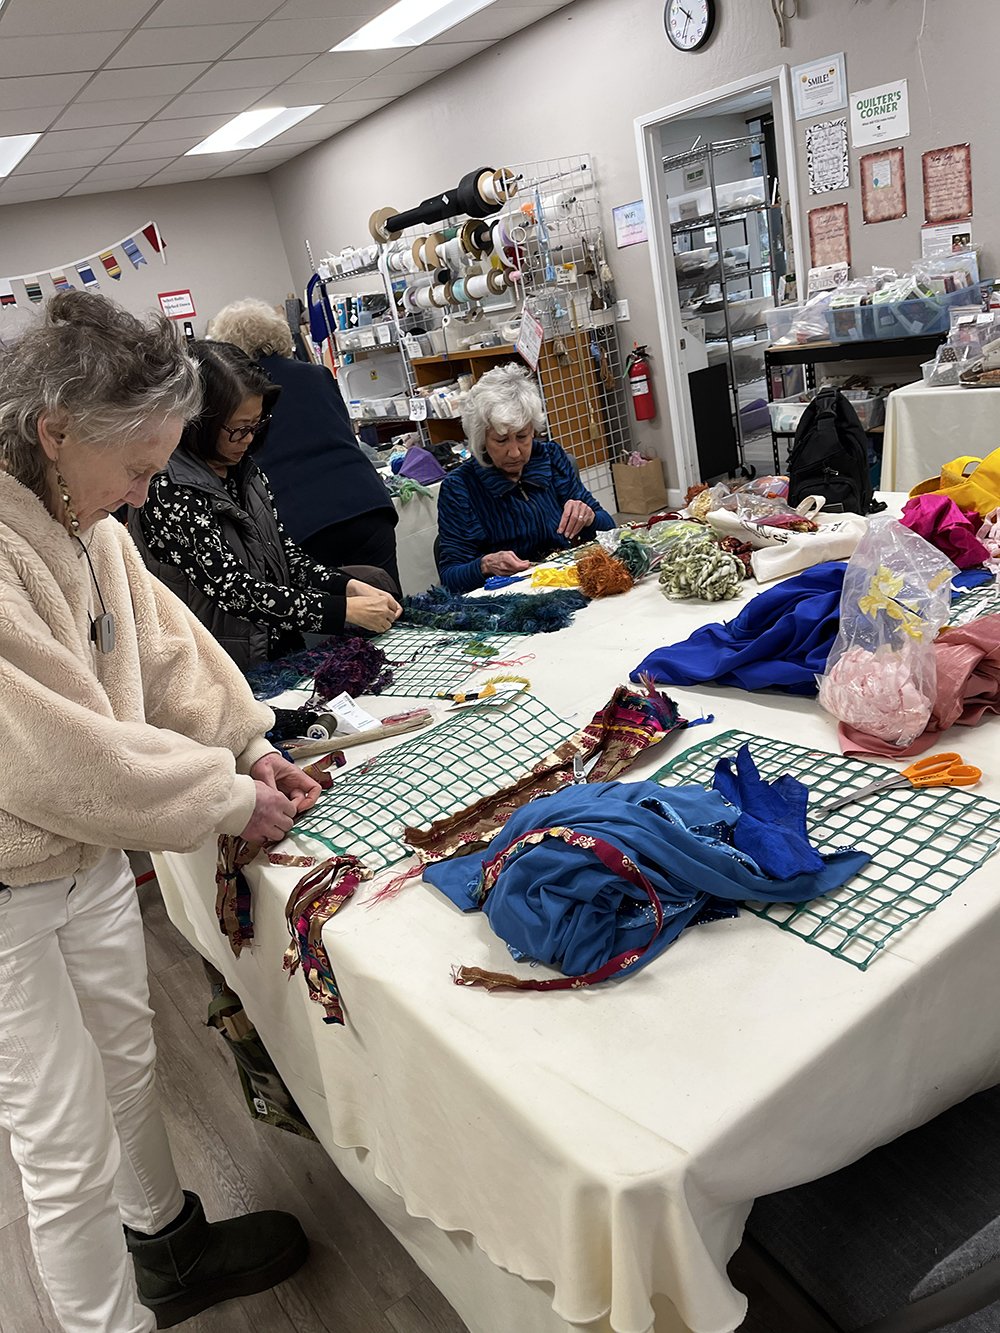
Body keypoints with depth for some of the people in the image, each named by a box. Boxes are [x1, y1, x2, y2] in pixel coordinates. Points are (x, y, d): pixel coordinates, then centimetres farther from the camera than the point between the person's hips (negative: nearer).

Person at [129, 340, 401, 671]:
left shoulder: (242, 470, 4)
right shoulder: (169, 494, -22)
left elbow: (285, 551, 7)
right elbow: (236, 591, -26)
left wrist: (349, 586, -10)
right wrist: (347, 609, -26)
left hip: (276, 638, 9)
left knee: (375, 581, 10)